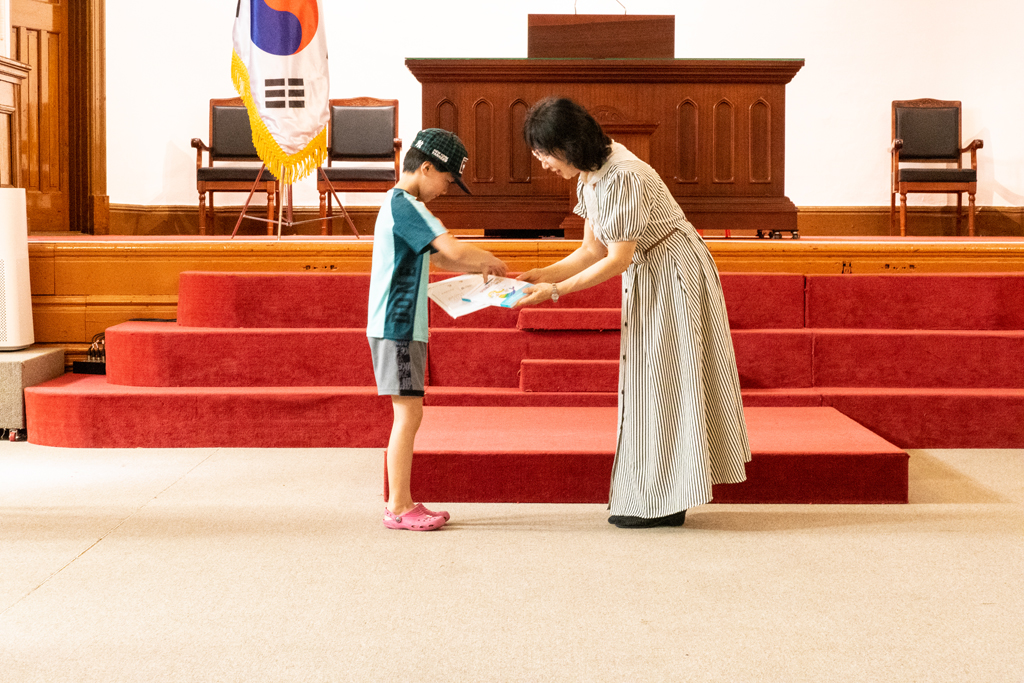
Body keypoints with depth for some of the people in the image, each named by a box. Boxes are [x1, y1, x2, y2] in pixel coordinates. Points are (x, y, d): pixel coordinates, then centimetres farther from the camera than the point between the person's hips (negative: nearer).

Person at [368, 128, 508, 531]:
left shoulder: (397, 204, 19)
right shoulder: (406, 205, -14)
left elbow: (437, 258, 26)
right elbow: (454, 250, -25)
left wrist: (479, 267, 13)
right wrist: (490, 261, -7)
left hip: (403, 327, 10)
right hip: (397, 326, -10)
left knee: (409, 415, 11)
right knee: (408, 413, -8)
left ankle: (402, 504, 15)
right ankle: (398, 508, -4)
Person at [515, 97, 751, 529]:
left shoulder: (622, 177, -26)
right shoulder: (589, 177, 4)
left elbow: (618, 259, -24)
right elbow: (592, 251, 7)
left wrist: (556, 290, -24)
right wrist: (541, 276, -5)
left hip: (674, 277, -10)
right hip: (648, 279, 10)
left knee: (664, 377, -5)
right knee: (650, 379, 12)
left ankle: (665, 502, 3)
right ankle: (652, 498, 20)